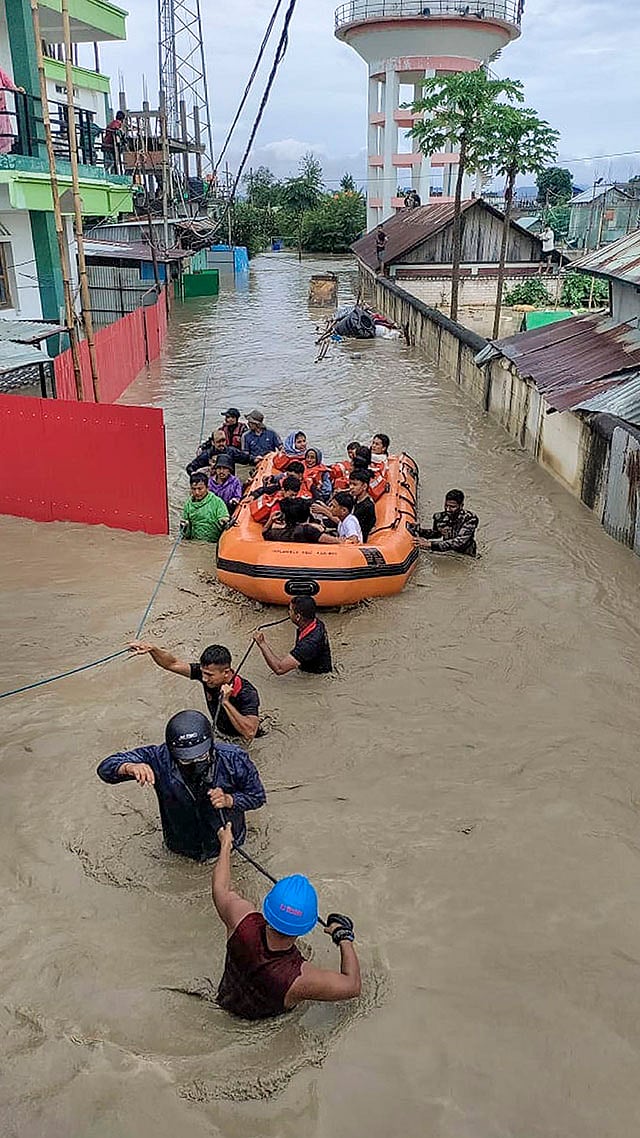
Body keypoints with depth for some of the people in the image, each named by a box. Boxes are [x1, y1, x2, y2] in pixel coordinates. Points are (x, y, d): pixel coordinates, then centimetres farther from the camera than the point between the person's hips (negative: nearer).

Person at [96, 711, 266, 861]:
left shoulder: (234, 760, -34)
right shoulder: (161, 759, -35)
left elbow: (257, 797, -16)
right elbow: (106, 768, -33)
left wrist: (229, 800, -36)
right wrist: (130, 767, -55)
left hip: (227, 843, 0)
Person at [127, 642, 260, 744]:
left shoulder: (247, 693, -33)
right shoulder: (206, 671, -16)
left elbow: (249, 734, -43)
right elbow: (173, 664, -12)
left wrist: (226, 703, -44)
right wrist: (151, 649, -30)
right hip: (219, 734, 6)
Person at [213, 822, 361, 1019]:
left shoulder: (243, 922, -37)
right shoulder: (301, 979, -44)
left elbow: (220, 888, -14)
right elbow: (353, 986, -26)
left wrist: (226, 844, 3)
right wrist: (344, 937, -13)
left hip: (227, 1001, 2)